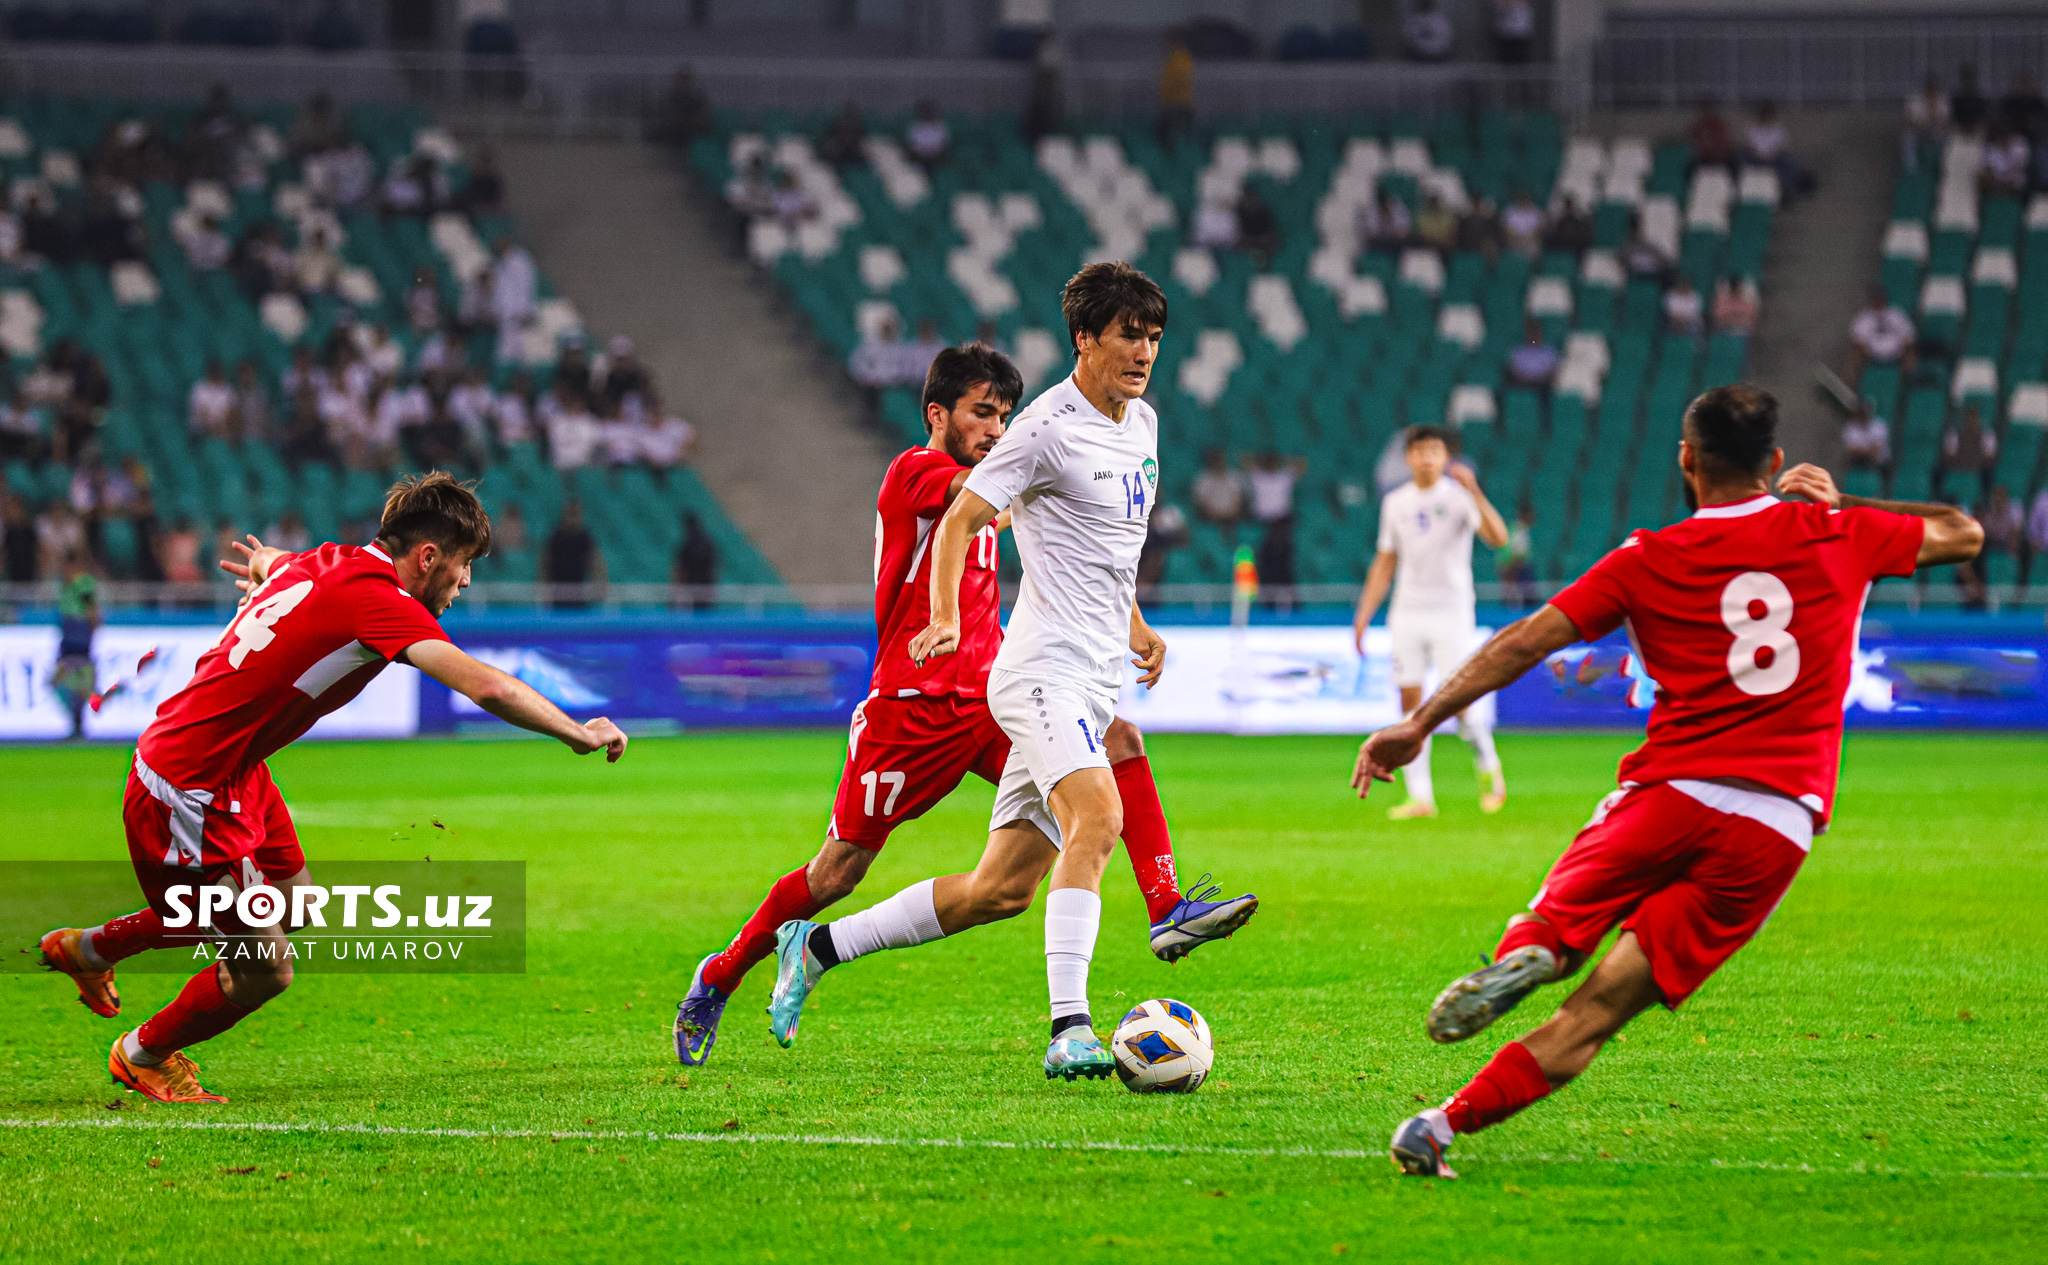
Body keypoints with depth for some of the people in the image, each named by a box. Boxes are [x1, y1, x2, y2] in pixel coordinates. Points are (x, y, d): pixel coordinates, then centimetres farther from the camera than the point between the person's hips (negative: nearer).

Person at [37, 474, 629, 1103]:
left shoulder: (328, 563, 4)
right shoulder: (376, 598, -23)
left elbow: (269, 560, 31)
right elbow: (485, 686, -33)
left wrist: (267, 567, 55)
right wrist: (579, 734, -22)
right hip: (189, 796, -10)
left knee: (291, 897, 26)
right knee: (266, 971, 0)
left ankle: (89, 946, 39)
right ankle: (142, 1055, 29)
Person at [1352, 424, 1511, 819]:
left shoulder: (1459, 496, -4)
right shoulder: (1396, 502, 10)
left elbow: (1498, 538, -20)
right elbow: (1385, 563, 16)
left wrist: (1473, 491, -31)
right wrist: (1363, 615, 11)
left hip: (1451, 612, -4)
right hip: (1407, 613, 4)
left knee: (1456, 703, -11)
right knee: (1410, 702, -1)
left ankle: (1489, 768, 15)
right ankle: (1420, 797, 3)